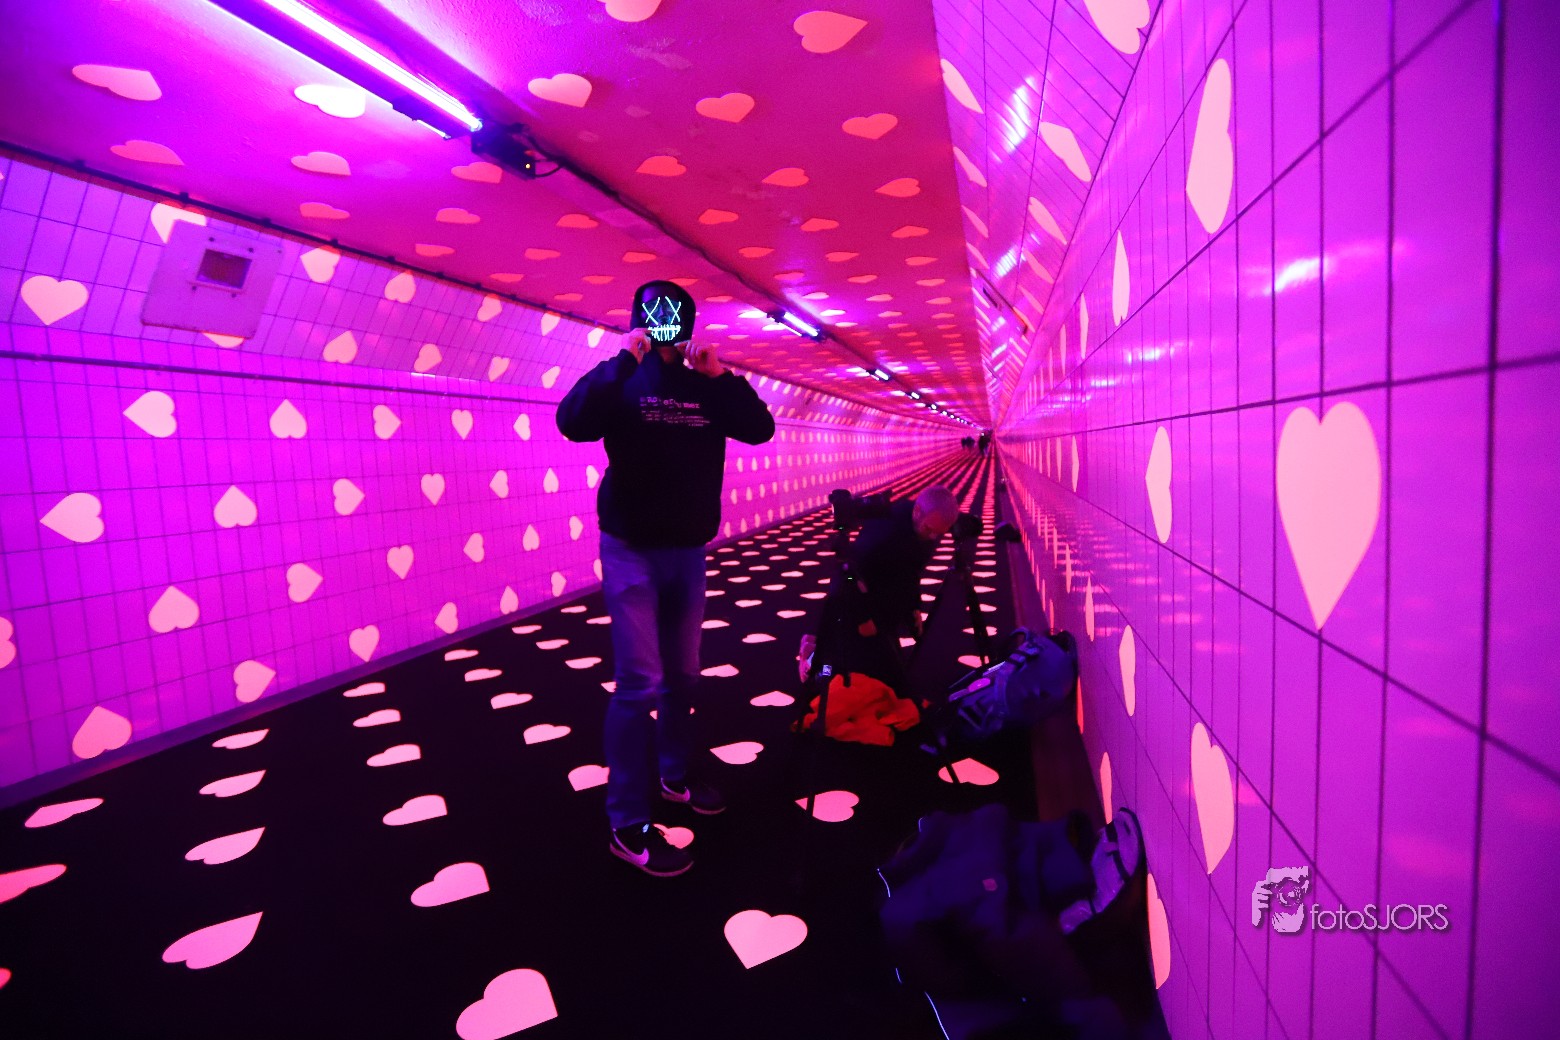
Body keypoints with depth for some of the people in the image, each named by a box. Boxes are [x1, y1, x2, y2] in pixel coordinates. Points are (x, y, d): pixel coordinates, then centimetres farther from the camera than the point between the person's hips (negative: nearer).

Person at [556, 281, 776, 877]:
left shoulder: (706, 388, 9)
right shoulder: (620, 380, -4)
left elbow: (760, 429, -1)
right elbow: (573, 422, -23)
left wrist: (721, 374, -9)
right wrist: (625, 360, -22)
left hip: (689, 551, 5)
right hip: (632, 550, -5)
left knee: (683, 677, 14)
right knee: (640, 683, -8)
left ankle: (674, 776, 33)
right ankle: (629, 824, 3)